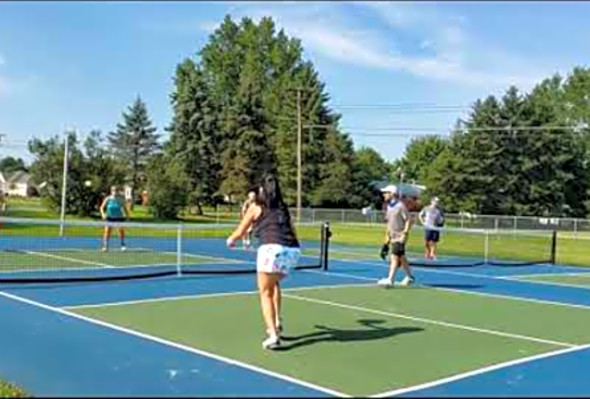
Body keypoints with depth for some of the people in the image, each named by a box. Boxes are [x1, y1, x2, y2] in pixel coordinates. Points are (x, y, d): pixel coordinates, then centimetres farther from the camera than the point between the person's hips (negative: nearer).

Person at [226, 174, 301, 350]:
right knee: (274, 283, 31)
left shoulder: (256, 207, 13)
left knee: (265, 293, 6)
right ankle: (277, 322, 26)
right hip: (293, 250, 5)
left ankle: (273, 336, -6)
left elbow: (240, 232, 23)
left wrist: (231, 240, 44)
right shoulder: (283, 208, 24)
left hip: (273, 249, -5)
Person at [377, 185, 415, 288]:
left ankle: (390, 280, -15)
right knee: (401, 257, 15)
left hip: (400, 236, -8)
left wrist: (405, 233, -19)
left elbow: (409, 220, -15)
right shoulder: (389, 206, 11)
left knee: (395, 257, -13)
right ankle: (410, 277, 28)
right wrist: (387, 236, 18)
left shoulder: (400, 206, -14)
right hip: (392, 236, 9)